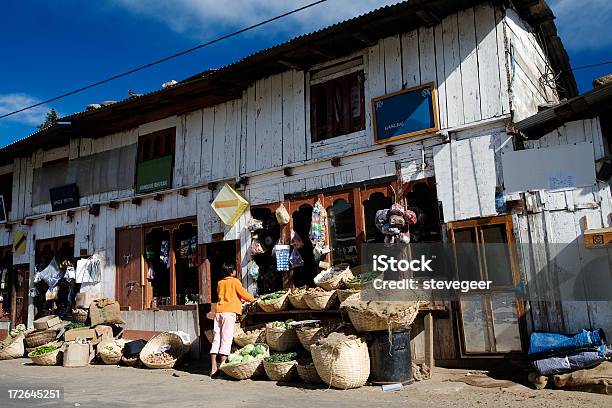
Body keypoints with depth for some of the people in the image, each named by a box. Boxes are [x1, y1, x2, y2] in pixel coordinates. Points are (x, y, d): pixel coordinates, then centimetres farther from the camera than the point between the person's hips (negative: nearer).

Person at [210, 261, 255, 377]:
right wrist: (252, 299, 20)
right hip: (229, 311, -5)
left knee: (216, 338, 7)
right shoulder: (235, 281, 0)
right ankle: (222, 367, -7)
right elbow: (243, 294, 1)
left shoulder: (220, 283, 16)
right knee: (226, 338, -3)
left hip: (218, 311, 6)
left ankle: (213, 368, 6)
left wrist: (240, 300, 32)